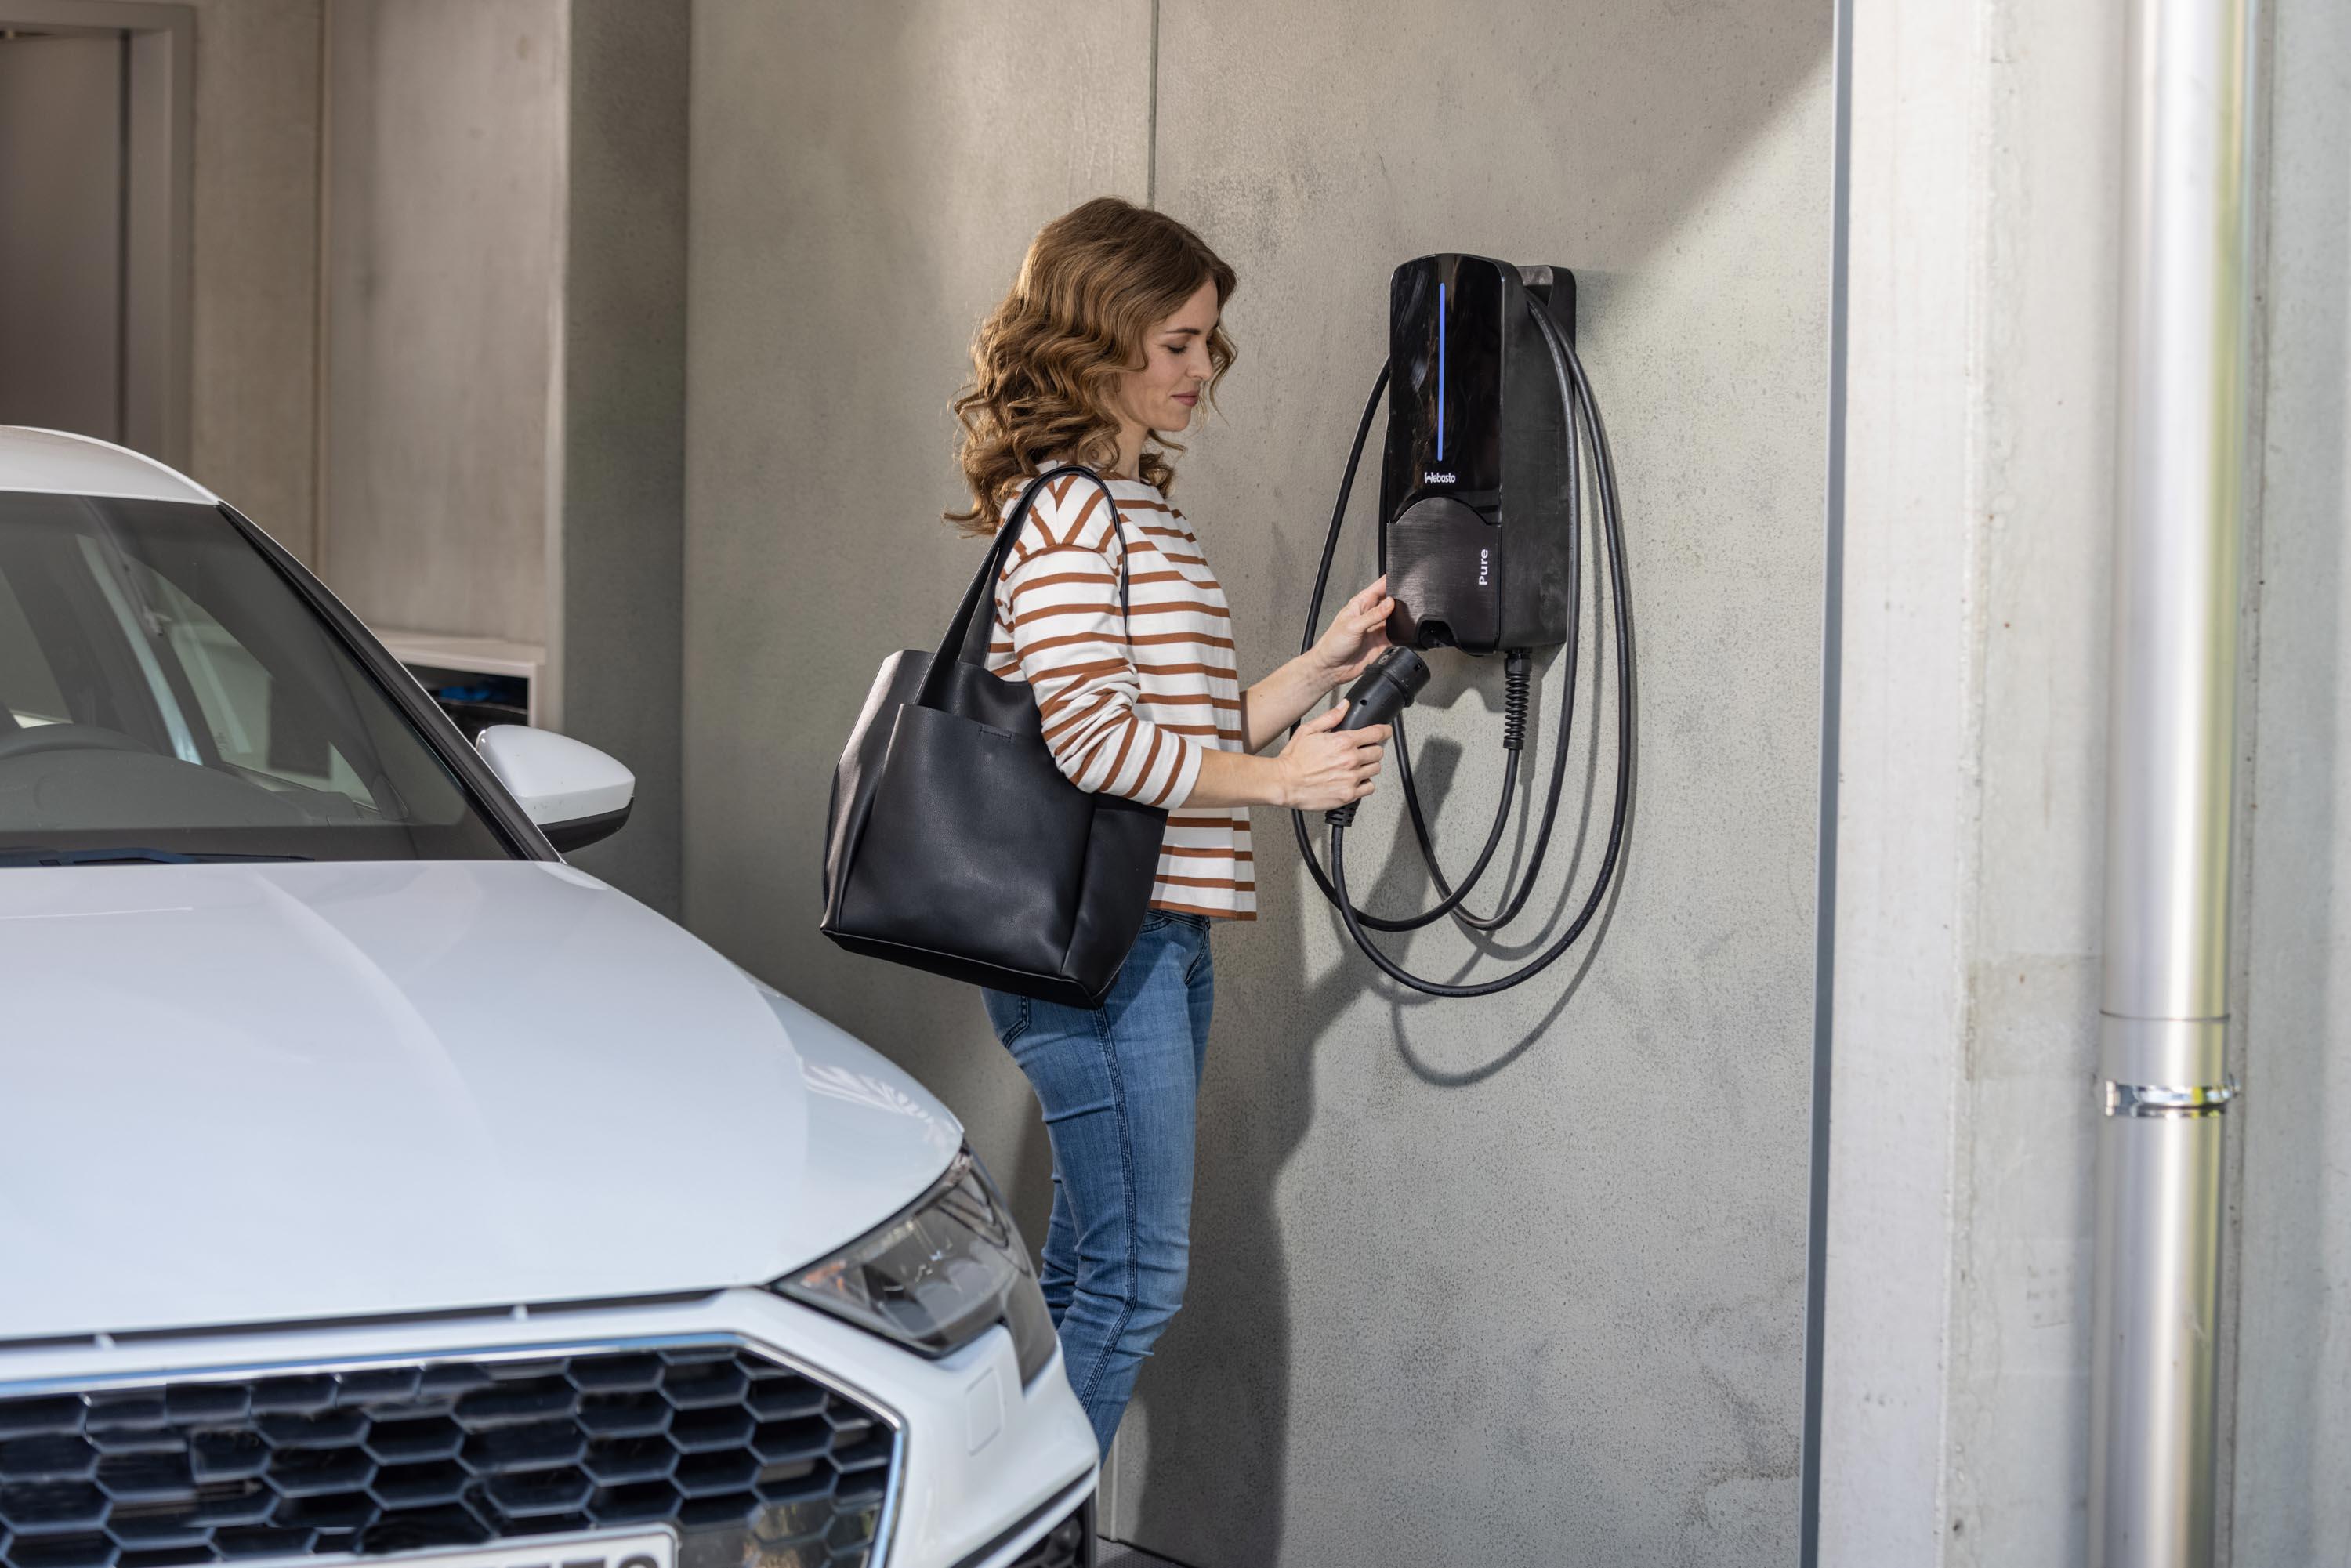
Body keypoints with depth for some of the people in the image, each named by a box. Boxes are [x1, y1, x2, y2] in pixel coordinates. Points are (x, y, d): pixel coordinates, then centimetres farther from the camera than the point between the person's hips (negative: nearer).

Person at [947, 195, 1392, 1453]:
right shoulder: (1061, 511, -12)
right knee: (1138, 1271, -9)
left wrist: (1320, 668, 10)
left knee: (1087, 1271, 12)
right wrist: (1280, 779, -14)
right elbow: (1093, 741, -20)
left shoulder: (1148, 509, 19)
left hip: (1159, 927, 10)